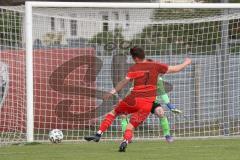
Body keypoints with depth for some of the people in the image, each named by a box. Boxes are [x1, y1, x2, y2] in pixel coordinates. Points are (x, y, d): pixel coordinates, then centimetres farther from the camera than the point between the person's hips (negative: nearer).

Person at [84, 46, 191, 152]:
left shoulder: (134, 68, -1)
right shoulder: (155, 66, 7)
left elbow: (125, 81, -14)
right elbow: (175, 69, 13)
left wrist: (112, 93, -16)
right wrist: (186, 63, 29)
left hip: (134, 100, -2)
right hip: (147, 104, 2)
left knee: (114, 112, 17)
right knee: (132, 124, 6)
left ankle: (98, 134, 10)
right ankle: (125, 141, -22)